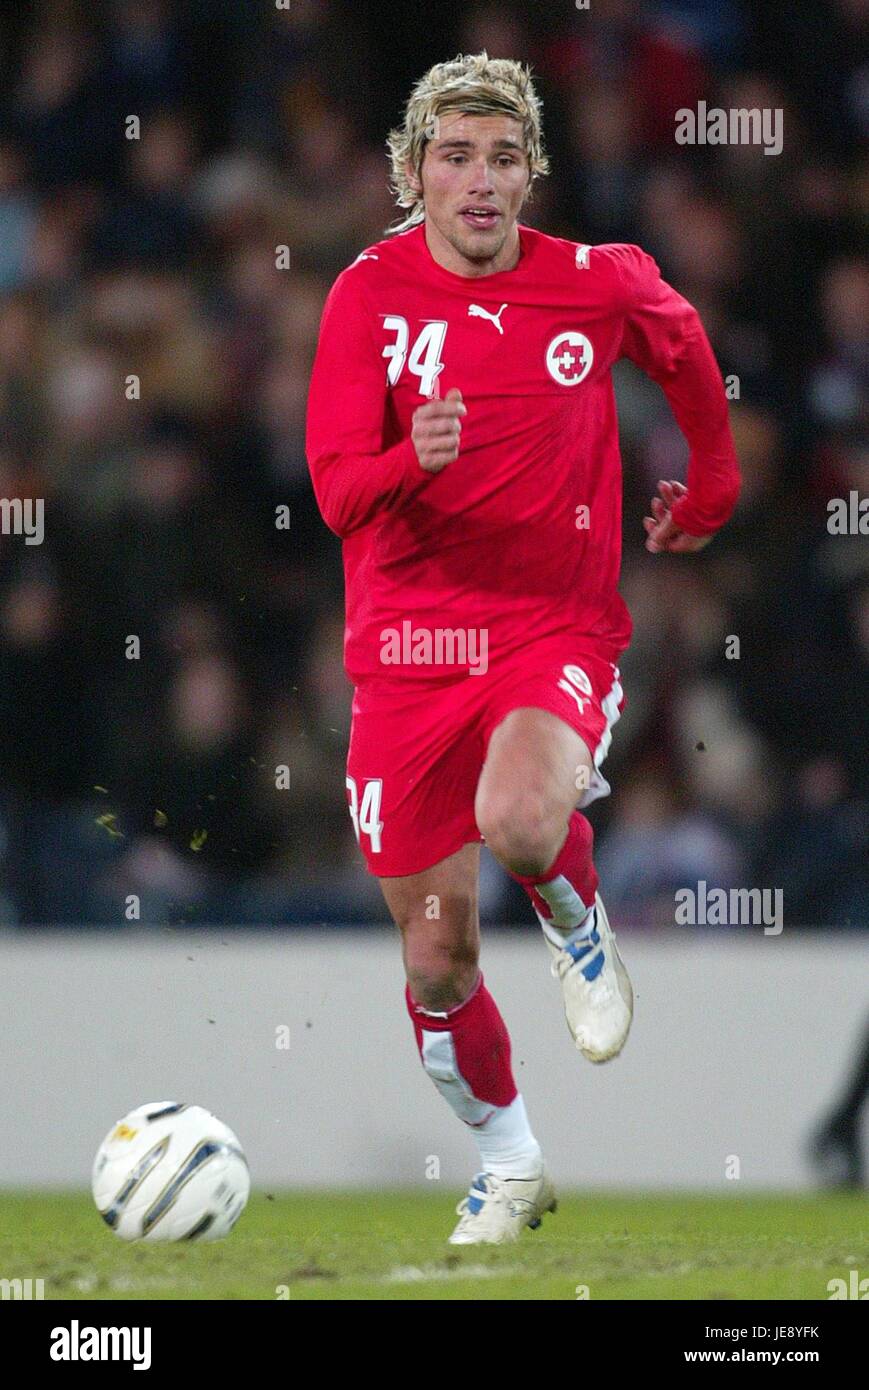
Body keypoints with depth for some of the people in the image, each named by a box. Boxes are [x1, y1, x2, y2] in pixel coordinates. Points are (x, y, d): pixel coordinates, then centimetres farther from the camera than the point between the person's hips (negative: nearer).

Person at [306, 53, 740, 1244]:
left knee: (516, 822, -34)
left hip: (555, 630, -1)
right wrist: (411, 461, -33)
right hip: (406, 644, 1)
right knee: (437, 964, 5)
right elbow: (338, 489, -13)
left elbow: (686, 350, 20)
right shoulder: (372, 293, -5)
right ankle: (509, 1167, 30)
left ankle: (580, 930, 1)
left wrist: (711, 489, 25)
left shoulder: (597, 284, -3)